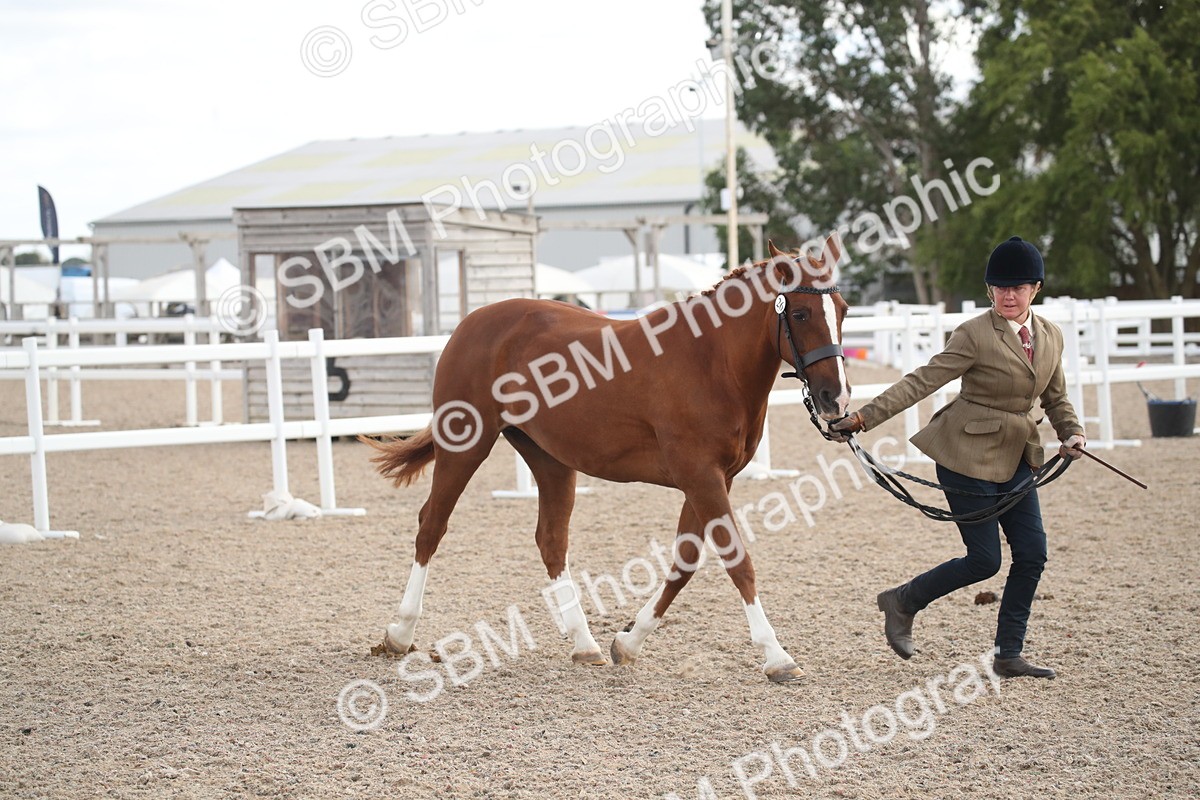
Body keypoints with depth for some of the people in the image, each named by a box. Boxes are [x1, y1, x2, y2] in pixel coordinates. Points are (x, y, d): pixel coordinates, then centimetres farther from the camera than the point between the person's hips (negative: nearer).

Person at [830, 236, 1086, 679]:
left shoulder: (1051, 336, 7)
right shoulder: (975, 335, -13)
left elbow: (1056, 398, 19)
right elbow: (923, 381, -17)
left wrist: (1072, 432, -1)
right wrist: (865, 416, -24)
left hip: (1017, 458, 7)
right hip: (970, 455, -7)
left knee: (1032, 553, 1)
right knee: (985, 560, -6)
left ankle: (1009, 655, 12)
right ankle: (902, 602, 16)